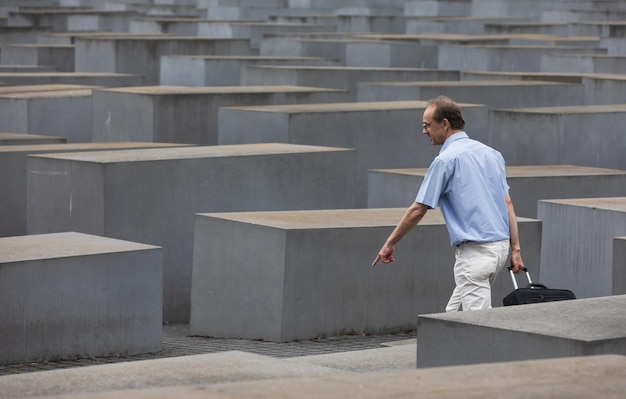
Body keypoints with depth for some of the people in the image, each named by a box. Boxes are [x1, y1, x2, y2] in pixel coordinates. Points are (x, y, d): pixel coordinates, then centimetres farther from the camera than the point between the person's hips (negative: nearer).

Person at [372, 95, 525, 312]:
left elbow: (417, 210, -6)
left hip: (475, 251, -9)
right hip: (501, 245, 9)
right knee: (454, 313, 17)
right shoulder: (490, 153, 13)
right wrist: (515, 249, 10)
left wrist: (389, 244, 5)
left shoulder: (446, 159, -9)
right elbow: (507, 203, 10)